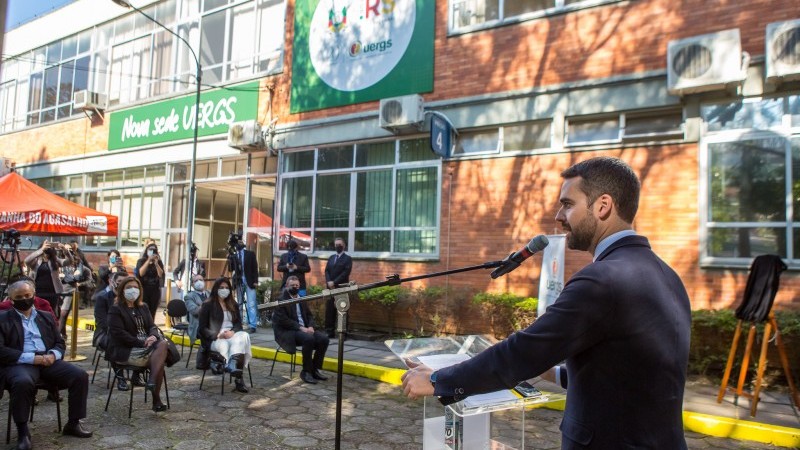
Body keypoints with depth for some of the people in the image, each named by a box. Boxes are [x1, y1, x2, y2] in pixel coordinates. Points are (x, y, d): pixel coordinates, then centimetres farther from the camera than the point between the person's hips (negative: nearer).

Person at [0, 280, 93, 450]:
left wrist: (52, 355, -6)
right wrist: (31, 358, -16)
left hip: (47, 360, 4)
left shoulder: (46, 317, 19)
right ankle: (22, 431, -19)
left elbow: (60, 343, 19)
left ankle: (73, 423, -4)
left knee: (80, 375, -17)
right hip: (19, 363, -4)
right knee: (23, 382, -39)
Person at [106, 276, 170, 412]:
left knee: (163, 344, -27)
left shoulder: (143, 307, 20)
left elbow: (152, 326, 12)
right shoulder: (115, 310, 0)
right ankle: (156, 400, -23)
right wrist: (142, 343, -19)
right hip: (125, 350, -6)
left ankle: (152, 381, -28)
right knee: (160, 360, -26)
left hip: (146, 346, 6)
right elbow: (119, 334, -11)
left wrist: (153, 336, -13)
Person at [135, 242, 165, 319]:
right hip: (143, 289, -2)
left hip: (155, 290, 2)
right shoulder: (141, 261, 4)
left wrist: (156, 263, -13)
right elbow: (141, 273, -11)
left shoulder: (159, 262, 8)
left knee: (152, 313, 0)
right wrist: (148, 261, -16)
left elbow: (161, 275, -4)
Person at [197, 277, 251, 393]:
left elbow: (239, 324, 12)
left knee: (243, 336, -32)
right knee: (224, 345, -39)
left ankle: (233, 366, -48)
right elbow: (202, 328, -1)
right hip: (214, 339, -4)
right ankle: (238, 378, -41)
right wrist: (217, 335, -18)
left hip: (232, 335, 4)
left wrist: (232, 332, -12)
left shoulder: (233, 304, 19)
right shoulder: (208, 305, 3)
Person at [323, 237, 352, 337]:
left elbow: (345, 273, -10)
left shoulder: (347, 258, 1)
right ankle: (330, 331, 10)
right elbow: (327, 270, 11)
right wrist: (329, 282, -7)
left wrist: (334, 282, -16)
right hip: (330, 287, 5)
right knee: (329, 310, 4)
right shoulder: (331, 257, 19)